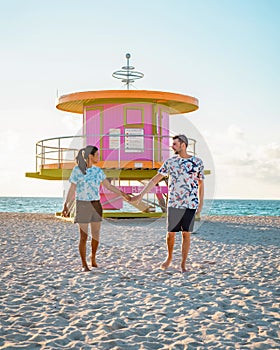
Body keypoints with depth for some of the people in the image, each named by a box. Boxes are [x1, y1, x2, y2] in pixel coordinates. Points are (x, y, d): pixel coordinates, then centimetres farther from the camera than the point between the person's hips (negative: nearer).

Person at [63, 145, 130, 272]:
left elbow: (108, 186, 9)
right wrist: (66, 205, -14)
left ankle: (93, 259, 28)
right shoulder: (77, 170, -8)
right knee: (84, 237, -4)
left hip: (96, 205, 5)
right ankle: (84, 265, 7)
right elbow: (72, 189, -6)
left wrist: (123, 194, 5)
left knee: (96, 234, 8)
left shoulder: (98, 171, 5)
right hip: (82, 205, -4)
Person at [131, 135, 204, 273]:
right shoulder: (170, 162, 3)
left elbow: (201, 184, 8)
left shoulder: (197, 162, 0)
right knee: (170, 233, 5)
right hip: (173, 203, 1)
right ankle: (169, 258, 28)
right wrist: (141, 194, 1)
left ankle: (183, 264, 11)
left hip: (190, 204, -1)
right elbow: (155, 179, 5)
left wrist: (200, 204, 5)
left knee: (186, 234, 1)